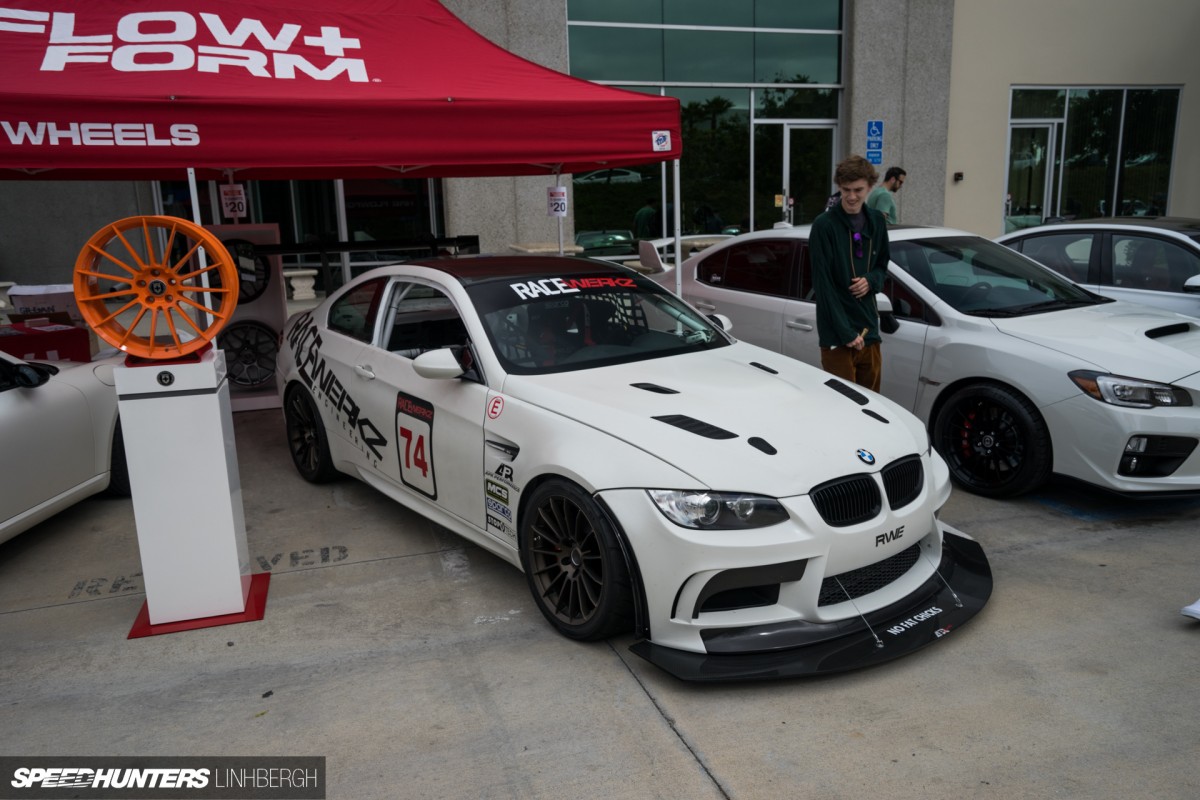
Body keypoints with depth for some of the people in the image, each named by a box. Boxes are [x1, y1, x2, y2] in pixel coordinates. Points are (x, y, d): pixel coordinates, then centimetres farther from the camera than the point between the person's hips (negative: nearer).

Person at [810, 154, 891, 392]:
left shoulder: (876, 221, 8)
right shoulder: (825, 225, -10)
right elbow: (823, 284, -12)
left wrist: (871, 280, -5)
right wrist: (847, 333, -15)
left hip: (869, 329, 6)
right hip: (836, 335, -6)